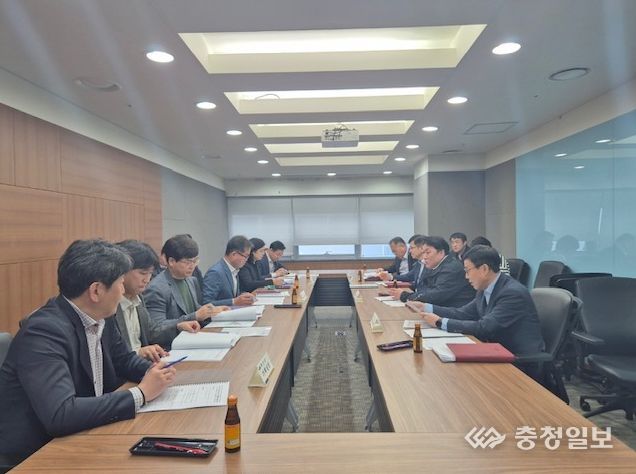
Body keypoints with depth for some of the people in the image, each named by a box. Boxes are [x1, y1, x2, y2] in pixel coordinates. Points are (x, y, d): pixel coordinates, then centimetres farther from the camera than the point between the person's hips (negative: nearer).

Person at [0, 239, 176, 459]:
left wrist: (154, 372, -7)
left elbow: (124, 359, 13)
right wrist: (141, 393, -26)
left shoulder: (100, 318, -3)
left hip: (82, 439, 7)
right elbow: (60, 414, -33)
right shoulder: (44, 331, -25)